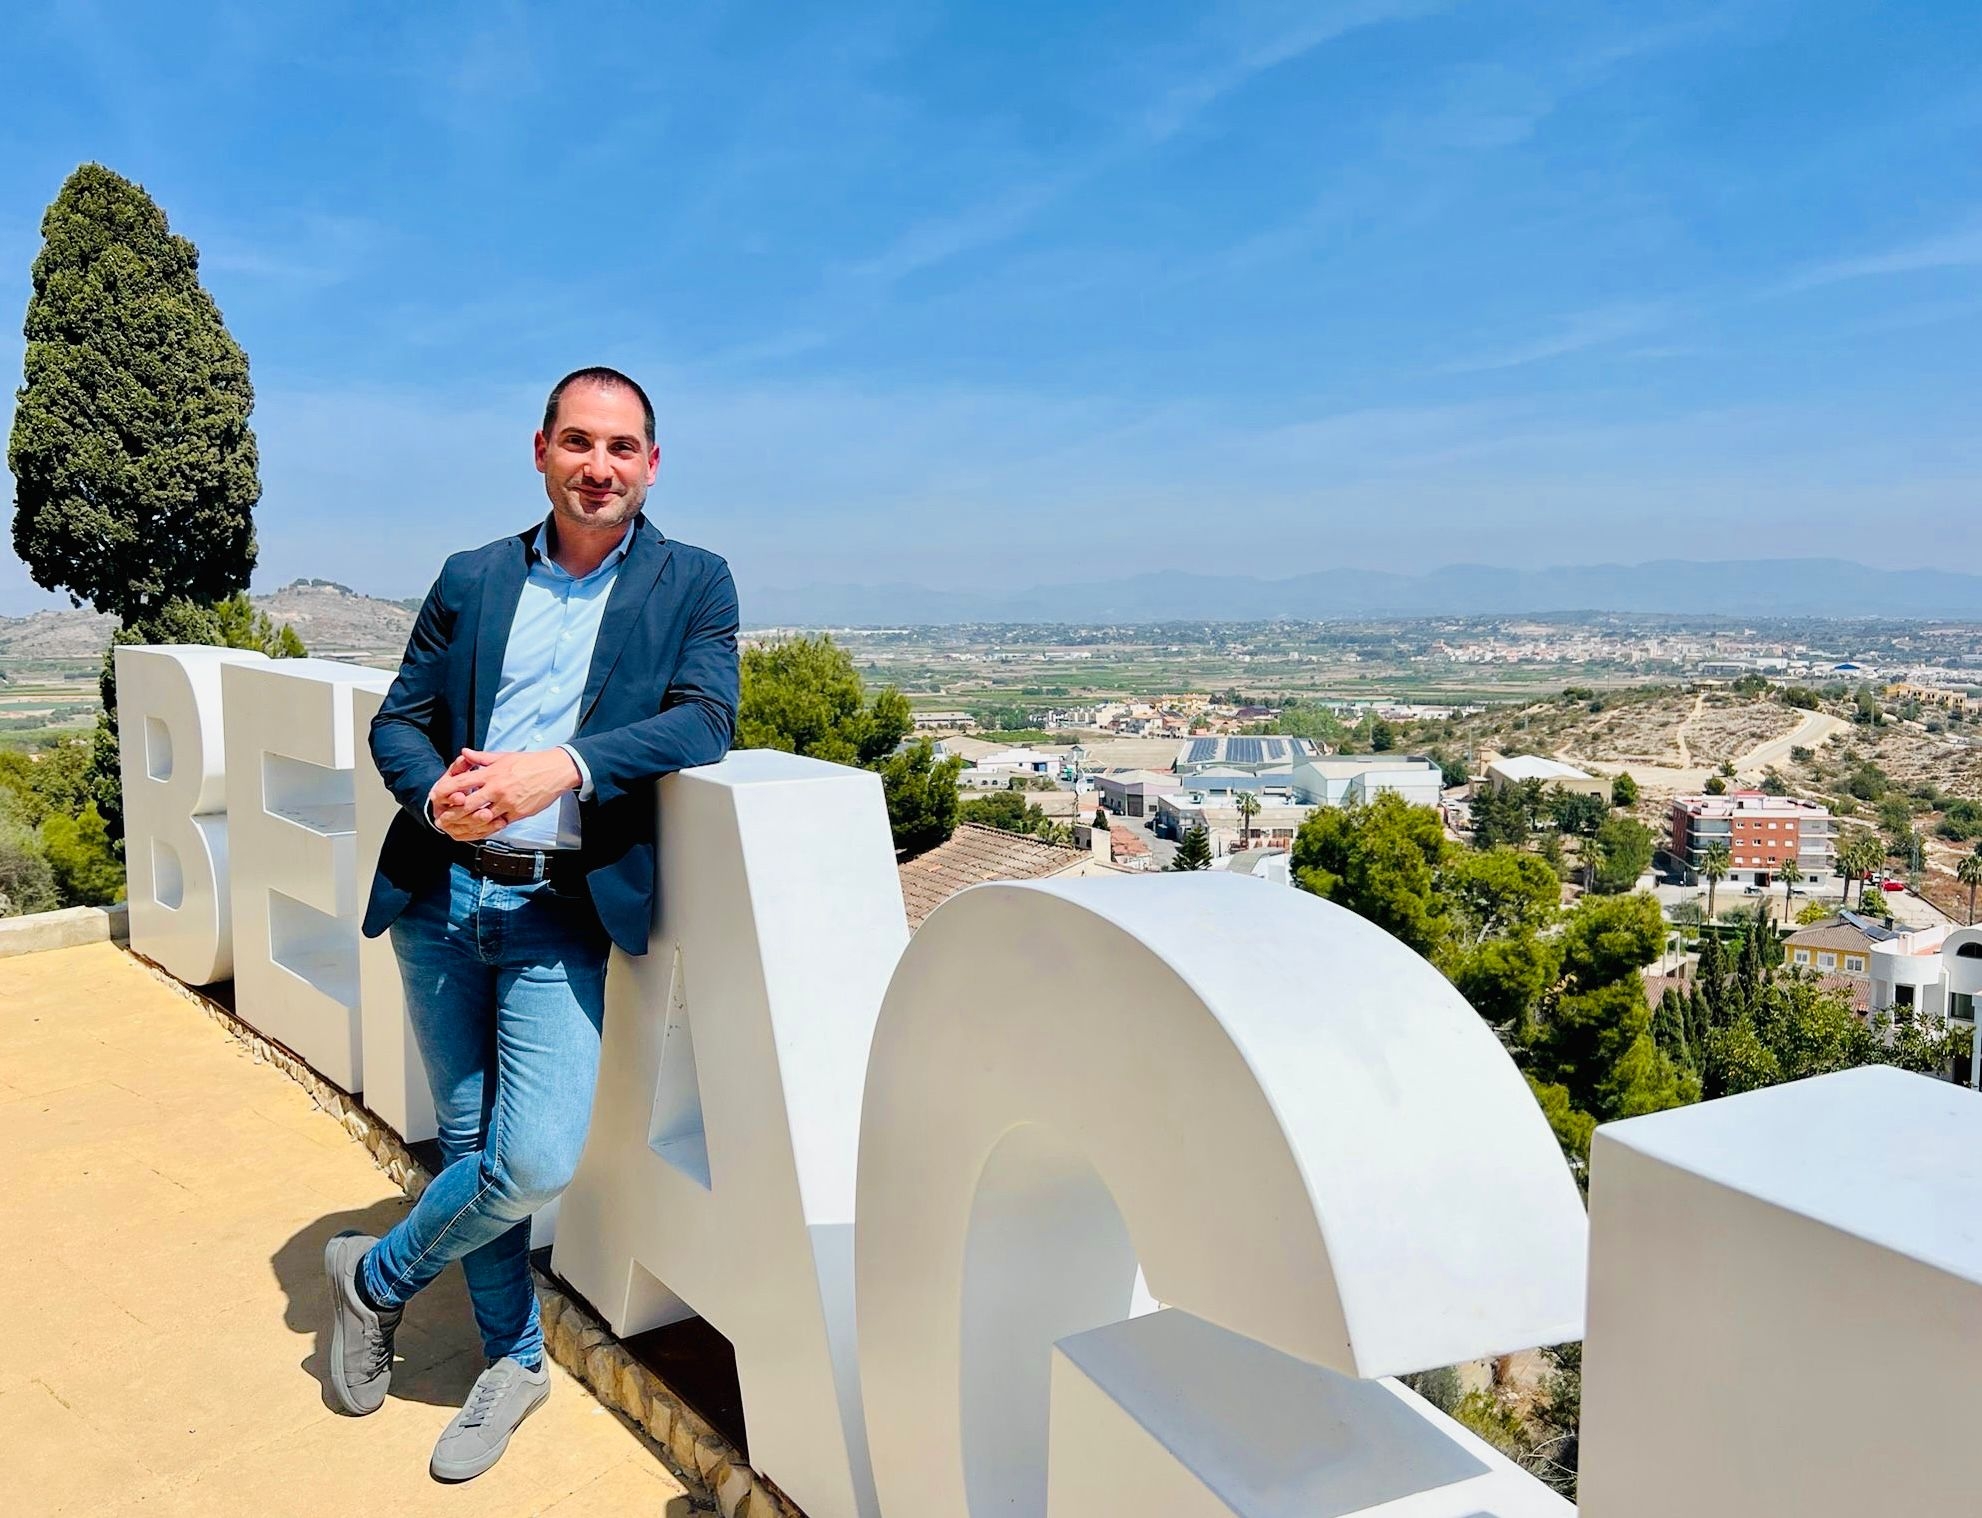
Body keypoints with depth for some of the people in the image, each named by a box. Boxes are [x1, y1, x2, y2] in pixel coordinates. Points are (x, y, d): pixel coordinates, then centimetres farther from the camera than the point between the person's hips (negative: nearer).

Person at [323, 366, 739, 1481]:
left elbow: (705, 720, -11)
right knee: (470, 1140, 10)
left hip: (560, 912, -3)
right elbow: (397, 721, 11)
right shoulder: (472, 580, 11)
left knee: (537, 1159, -10)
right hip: (442, 897, 3)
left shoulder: (694, 583, 3)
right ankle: (515, 1358, 31)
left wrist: (562, 766, -25)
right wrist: (437, 794, -12)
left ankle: (377, 1278, 21)